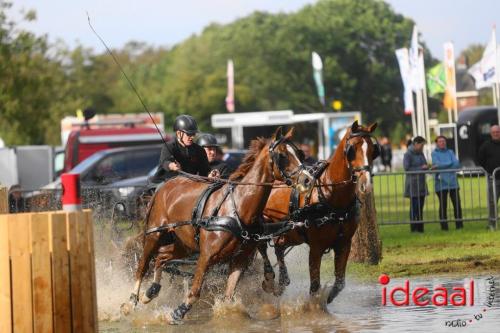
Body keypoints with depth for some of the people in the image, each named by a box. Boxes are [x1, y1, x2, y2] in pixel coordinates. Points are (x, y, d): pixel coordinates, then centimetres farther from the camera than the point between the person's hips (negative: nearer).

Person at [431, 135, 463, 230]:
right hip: (441, 183, -3)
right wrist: (450, 164, -5)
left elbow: (457, 164, 0)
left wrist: (443, 166, -8)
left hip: (453, 182, 3)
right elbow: (437, 164, -11)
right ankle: (444, 226, 2)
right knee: (443, 205, -2)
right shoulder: (435, 153, 5)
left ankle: (459, 225, 2)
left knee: (457, 204, -3)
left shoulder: (450, 152, 14)